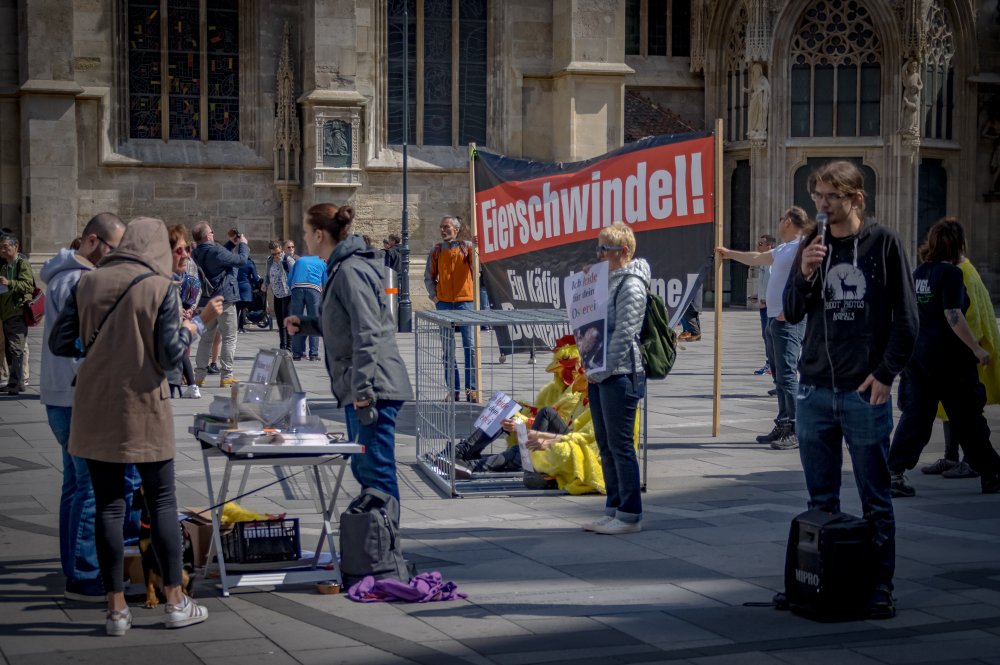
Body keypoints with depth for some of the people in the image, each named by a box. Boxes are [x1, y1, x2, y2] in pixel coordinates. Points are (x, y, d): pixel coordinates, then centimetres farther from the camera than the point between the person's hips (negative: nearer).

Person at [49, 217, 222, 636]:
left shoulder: (88, 283, 2)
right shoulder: (160, 287, -8)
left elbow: (60, 344, 3)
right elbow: (170, 355, -10)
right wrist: (200, 322, 3)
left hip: (95, 411, 3)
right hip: (145, 411, -3)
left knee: (108, 506, 7)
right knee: (162, 503, 8)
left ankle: (116, 609, 9)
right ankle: (175, 603, 12)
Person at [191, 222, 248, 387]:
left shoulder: (196, 254, 4)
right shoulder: (217, 252, -20)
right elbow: (241, 259, -12)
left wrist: (234, 244, 18)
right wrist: (243, 244, 5)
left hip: (206, 301, 7)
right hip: (224, 299, -7)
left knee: (205, 337, 14)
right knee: (229, 338, 1)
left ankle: (199, 375, 13)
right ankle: (226, 376, -1)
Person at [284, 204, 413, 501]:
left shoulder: (351, 271, -15)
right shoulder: (341, 269, 17)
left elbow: (367, 333, -22)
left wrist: (363, 387, -25)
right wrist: (304, 324, 16)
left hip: (373, 390, -11)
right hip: (360, 389, 11)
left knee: (376, 471, -8)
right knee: (362, 468, 16)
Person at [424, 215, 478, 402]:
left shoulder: (466, 246, 2)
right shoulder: (436, 250, 9)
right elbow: (429, 276, 14)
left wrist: (475, 247, -30)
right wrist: (433, 295, 2)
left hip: (465, 301, -2)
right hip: (444, 303, 2)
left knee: (469, 345, -3)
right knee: (448, 348, 5)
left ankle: (471, 388, 2)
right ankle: (453, 389, 11)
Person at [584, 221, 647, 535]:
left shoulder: (631, 285, -12)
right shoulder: (607, 280, 17)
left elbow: (623, 333, -17)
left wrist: (603, 369, -17)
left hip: (620, 375, -9)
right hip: (598, 374, 9)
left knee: (620, 445, -4)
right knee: (606, 446, 13)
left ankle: (629, 515, 2)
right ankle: (614, 509, 21)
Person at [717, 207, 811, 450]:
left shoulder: (802, 247, -11)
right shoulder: (782, 249, 20)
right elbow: (757, 258, 37)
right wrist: (729, 253, 49)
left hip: (789, 321, -10)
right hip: (774, 320, 10)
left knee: (787, 375, -13)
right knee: (780, 375, 11)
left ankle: (796, 432, -14)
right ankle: (783, 426, 15)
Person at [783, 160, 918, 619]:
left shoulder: (883, 244, -2)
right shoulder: (812, 246, 9)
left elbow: (906, 317, -2)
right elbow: (791, 314, 9)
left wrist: (886, 373, -8)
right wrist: (805, 276, -9)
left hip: (865, 392, -4)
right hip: (814, 391, 4)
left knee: (875, 501, 3)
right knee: (820, 500, 11)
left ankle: (880, 589, 9)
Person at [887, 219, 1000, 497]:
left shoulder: (918, 272, 11)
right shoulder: (950, 273, -13)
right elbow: (953, 316, -20)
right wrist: (976, 349, -16)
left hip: (916, 352, 7)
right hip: (946, 356, -7)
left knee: (915, 414, 4)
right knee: (967, 417, 5)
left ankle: (894, 472, -7)